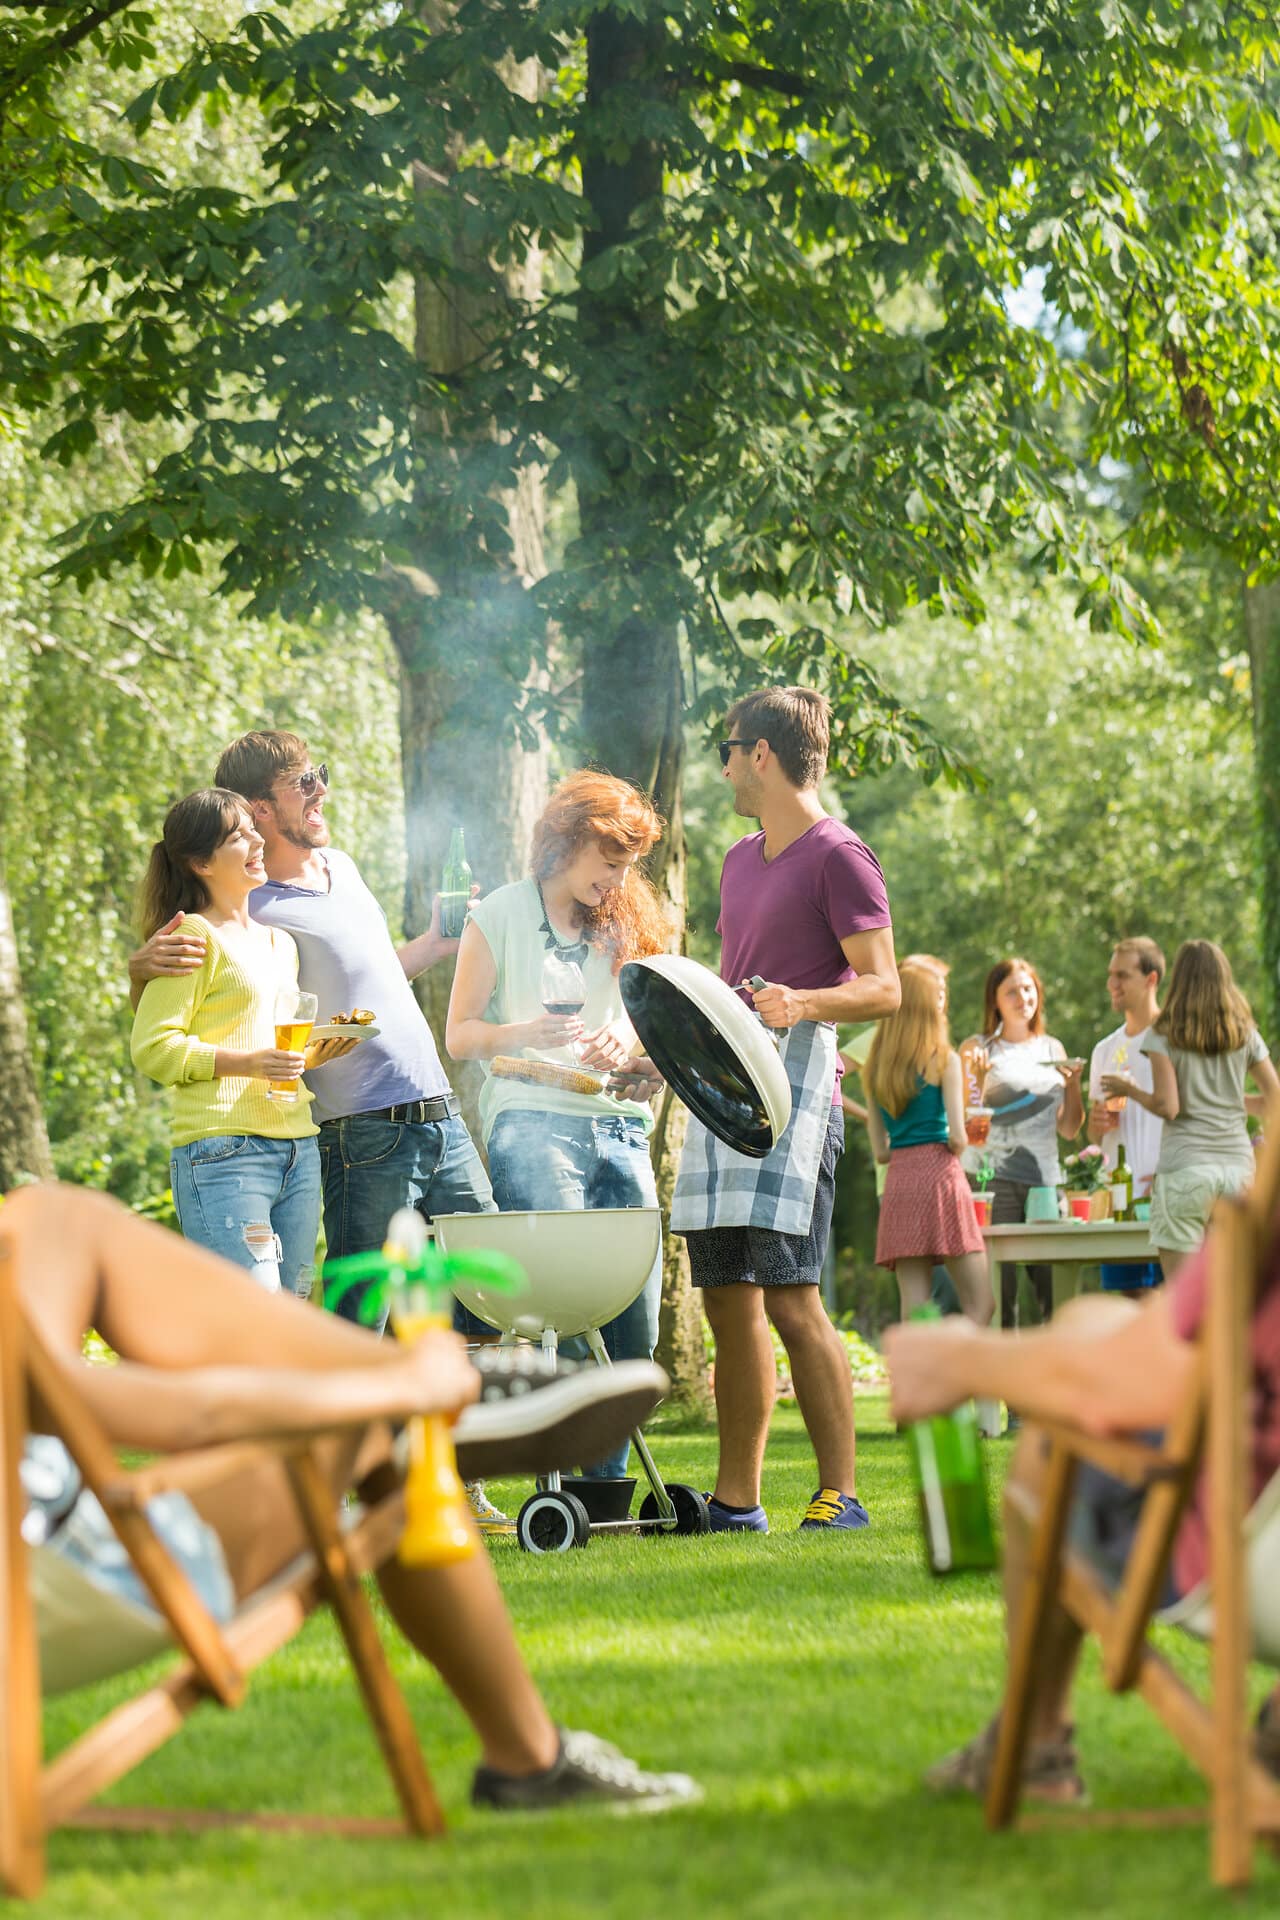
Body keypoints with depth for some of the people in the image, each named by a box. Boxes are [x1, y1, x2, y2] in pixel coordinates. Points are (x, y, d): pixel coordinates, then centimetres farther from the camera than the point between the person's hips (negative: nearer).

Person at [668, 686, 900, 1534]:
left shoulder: (838, 857, -4)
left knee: (790, 1299, -13)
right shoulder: (741, 860, 22)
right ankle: (737, 1498, 10)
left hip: (796, 1089, -8)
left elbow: (884, 988, -10)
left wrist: (803, 1002, -26)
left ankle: (841, 1494, -8)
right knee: (729, 1300, 6)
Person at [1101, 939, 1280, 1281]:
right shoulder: (1245, 1034, 9)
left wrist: (1129, 1090, 7)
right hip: (1238, 1164, 4)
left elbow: (1167, 1107, -10)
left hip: (1186, 1168, -4)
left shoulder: (1163, 1035, -2)